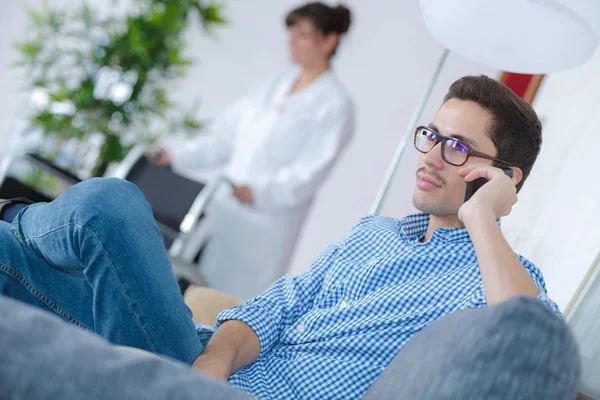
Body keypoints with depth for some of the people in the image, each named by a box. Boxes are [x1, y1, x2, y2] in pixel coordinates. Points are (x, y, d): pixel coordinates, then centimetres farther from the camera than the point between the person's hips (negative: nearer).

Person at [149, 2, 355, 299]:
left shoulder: (335, 106, -5)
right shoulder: (273, 89, 16)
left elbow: (308, 173, -16)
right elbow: (224, 139, 16)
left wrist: (258, 192, -31)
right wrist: (176, 155, 6)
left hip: (265, 226, -6)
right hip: (224, 211, 7)